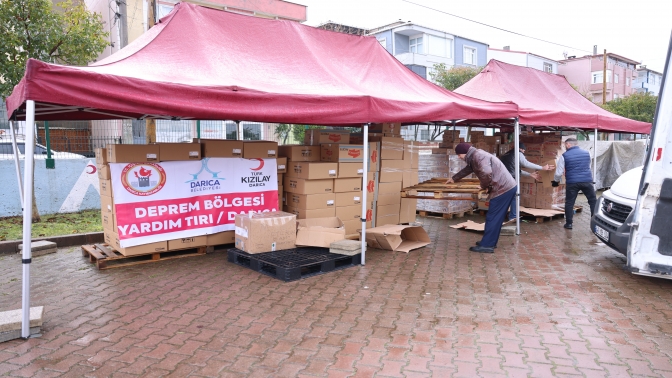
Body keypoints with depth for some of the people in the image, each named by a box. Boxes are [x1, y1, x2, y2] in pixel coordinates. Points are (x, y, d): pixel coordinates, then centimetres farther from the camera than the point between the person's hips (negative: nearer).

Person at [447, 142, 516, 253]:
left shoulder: (478, 156, -15)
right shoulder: (475, 157, 18)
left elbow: (486, 173, -31)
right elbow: (467, 169, 38)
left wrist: (484, 186, -11)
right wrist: (454, 178, 51)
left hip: (503, 189, -10)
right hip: (506, 187, 10)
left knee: (492, 218, -5)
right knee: (495, 217, 16)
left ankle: (487, 245, 0)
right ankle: (489, 242, 25)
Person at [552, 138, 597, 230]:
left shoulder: (564, 156, -2)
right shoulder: (586, 153, 10)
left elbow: (559, 172, -1)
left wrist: (556, 181, 17)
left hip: (572, 182, -3)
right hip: (587, 181, 3)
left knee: (569, 203, 7)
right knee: (593, 201, 13)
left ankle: (569, 223, 10)